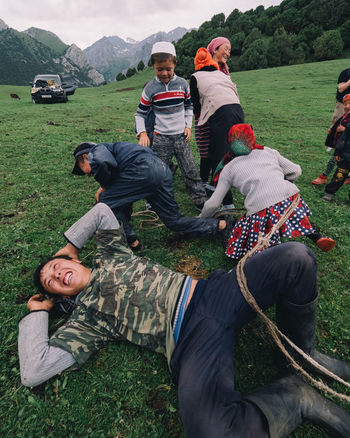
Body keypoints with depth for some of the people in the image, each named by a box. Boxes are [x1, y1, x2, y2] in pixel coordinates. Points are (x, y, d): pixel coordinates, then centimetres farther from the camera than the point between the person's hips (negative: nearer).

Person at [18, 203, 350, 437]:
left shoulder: (109, 257, 20)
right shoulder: (83, 318, 9)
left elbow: (102, 211, 28)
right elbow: (33, 371, 0)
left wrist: (69, 245, 30)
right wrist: (37, 313, 11)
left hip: (210, 292, 4)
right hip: (190, 338, -3)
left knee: (296, 257, -13)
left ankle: (302, 351, 10)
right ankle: (295, 396, -4)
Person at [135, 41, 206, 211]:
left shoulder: (182, 84, 4)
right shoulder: (151, 88, -3)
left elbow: (189, 106, 17)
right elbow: (140, 113, 1)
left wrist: (188, 126, 6)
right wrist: (142, 133, -13)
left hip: (181, 135, 2)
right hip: (161, 137, -2)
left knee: (190, 170, 3)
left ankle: (201, 201, 15)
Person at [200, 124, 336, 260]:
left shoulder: (227, 169, 20)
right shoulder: (268, 151, 27)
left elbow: (213, 204, 19)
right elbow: (296, 171, 24)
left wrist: (201, 219, 36)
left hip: (260, 206, -4)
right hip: (289, 194, 4)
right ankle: (317, 237, 11)